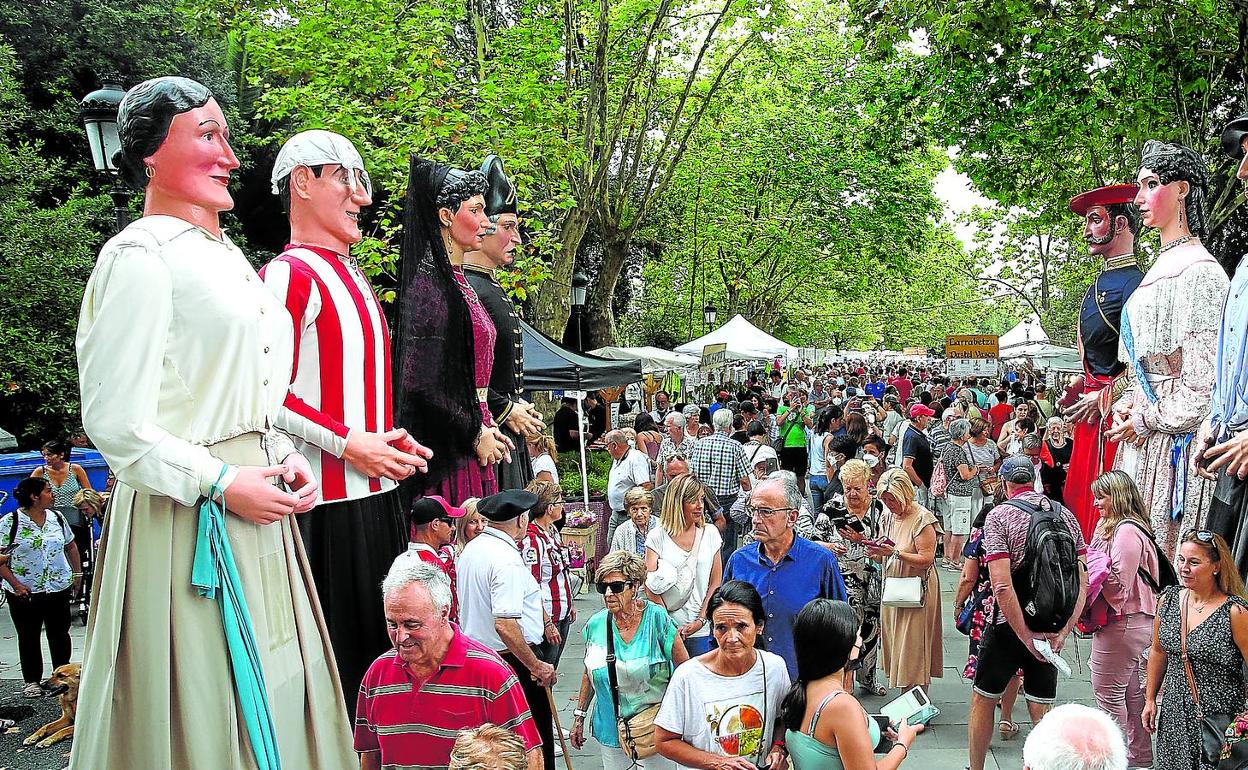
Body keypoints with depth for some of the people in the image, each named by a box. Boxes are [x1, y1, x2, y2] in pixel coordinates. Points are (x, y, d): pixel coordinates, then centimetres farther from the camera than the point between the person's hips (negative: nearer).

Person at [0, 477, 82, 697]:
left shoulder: (57, 518, 6)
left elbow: (71, 546, 17)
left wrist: (77, 573, 14)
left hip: (58, 588, 3)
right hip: (24, 592, -3)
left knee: (59, 633, 7)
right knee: (28, 637, 8)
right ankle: (32, 681, 19)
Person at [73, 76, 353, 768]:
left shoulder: (226, 255, 15)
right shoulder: (141, 256, -11)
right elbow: (114, 421, -17)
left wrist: (285, 456, 7)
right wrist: (221, 483, -17)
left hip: (259, 513, 8)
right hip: (184, 521, -8)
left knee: (271, 700, 15)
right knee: (201, 712, 3)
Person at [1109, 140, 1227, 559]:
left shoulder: (1200, 271, -12)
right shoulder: (1160, 267, 16)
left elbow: (1203, 382, -16)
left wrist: (1144, 419, -10)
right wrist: (1126, 406, 6)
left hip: (1177, 437, -9)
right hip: (1144, 435, 9)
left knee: (1169, 547, -4)